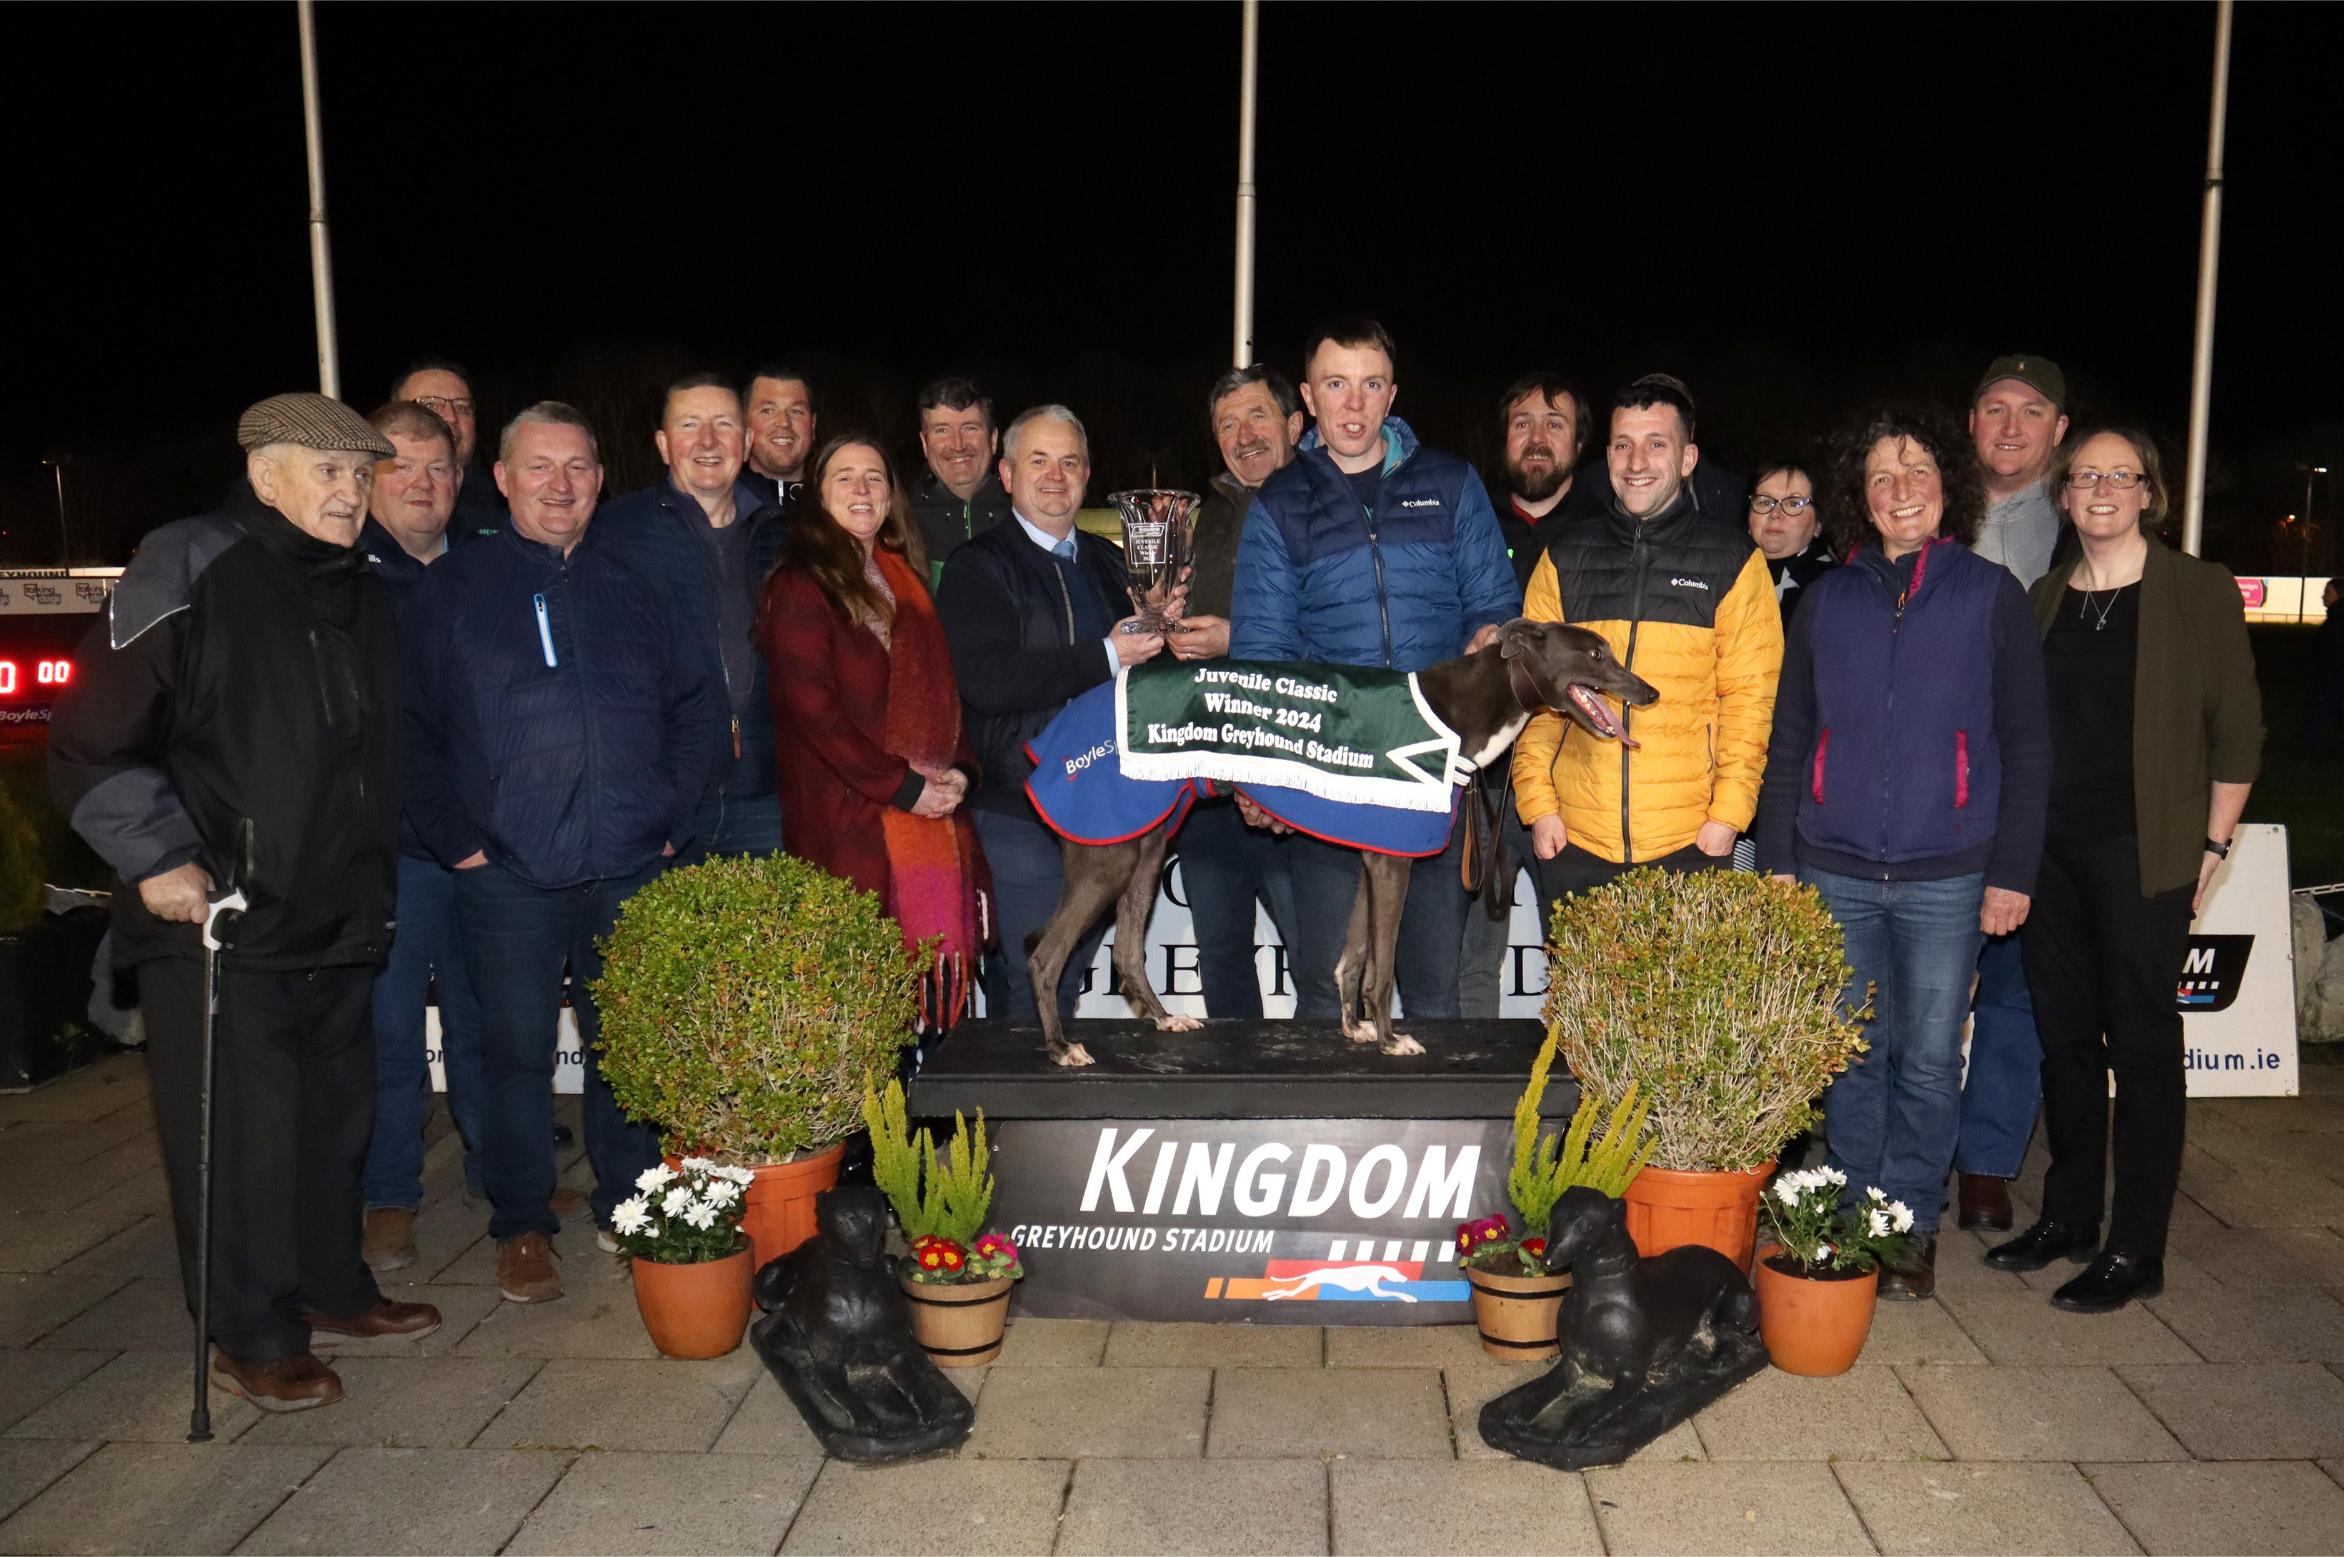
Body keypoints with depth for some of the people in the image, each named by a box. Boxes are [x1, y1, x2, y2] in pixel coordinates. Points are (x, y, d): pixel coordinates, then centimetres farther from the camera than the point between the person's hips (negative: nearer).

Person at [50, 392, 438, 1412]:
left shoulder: (359, 595, 13)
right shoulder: (188, 577, -11)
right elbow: (92, 744, -11)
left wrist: (376, 877, 20)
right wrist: (155, 859, -17)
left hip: (339, 919, 7)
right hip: (219, 923, -7)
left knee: (336, 1116, 15)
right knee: (237, 1133, -1)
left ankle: (330, 1287, 32)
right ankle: (251, 1338, 14)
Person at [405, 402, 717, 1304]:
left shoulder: (636, 586, 10)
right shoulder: (454, 588, 4)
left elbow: (698, 701, 12)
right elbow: (414, 729, 2)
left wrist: (674, 816, 3)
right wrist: (453, 838, -5)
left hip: (632, 871, 2)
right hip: (508, 876, -2)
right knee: (517, 1052, 5)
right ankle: (521, 1229, 20)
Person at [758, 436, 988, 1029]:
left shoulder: (907, 580, 20)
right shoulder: (801, 585, -1)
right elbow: (810, 708, -10)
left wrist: (960, 768, 2)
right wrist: (903, 788, -12)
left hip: (936, 818, 6)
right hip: (853, 820, -6)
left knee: (937, 978, 1)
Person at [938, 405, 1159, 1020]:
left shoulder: (1106, 562, 18)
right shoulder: (978, 566, -3)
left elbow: (1140, 655, 22)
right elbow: (987, 680, -18)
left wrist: (1156, 626, -1)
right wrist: (1106, 658, -18)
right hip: (1019, 813, -6)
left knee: (1068, 982, 13)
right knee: (1027, 996, -3)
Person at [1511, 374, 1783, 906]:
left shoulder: (1734, 562, 5)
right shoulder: (1565, 558, 10)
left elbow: (1749, 697, 0)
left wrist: (1727, 815, -8)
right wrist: (1538, 803, -1)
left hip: (1690, 843, -2)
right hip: (1574, 842, 2)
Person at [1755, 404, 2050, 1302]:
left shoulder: (1989, 594, 3)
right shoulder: (1827, 599, 9)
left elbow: (2025, 745, 2)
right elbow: (1788, 739, 12)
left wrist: (2012, 872, -3)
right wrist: (1776, 858, 6)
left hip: (1946, 879, -2)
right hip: (1836, 873, 2)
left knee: (1927, 1062, 4)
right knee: (1853, 1056, 9)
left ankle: (1910, 1228, 18)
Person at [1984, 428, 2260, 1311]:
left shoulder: (2199, 591, -2)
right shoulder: (2043, 599, 11)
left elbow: (2237, 731, -2)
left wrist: (2213, 847, -5)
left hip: (2143, 852, -5)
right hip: (2050, 845, 5)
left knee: (2141, 1044, 1)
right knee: (2064, 1035, 11)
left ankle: (2135, 1252, 10)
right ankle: (2068, 1217, 24)